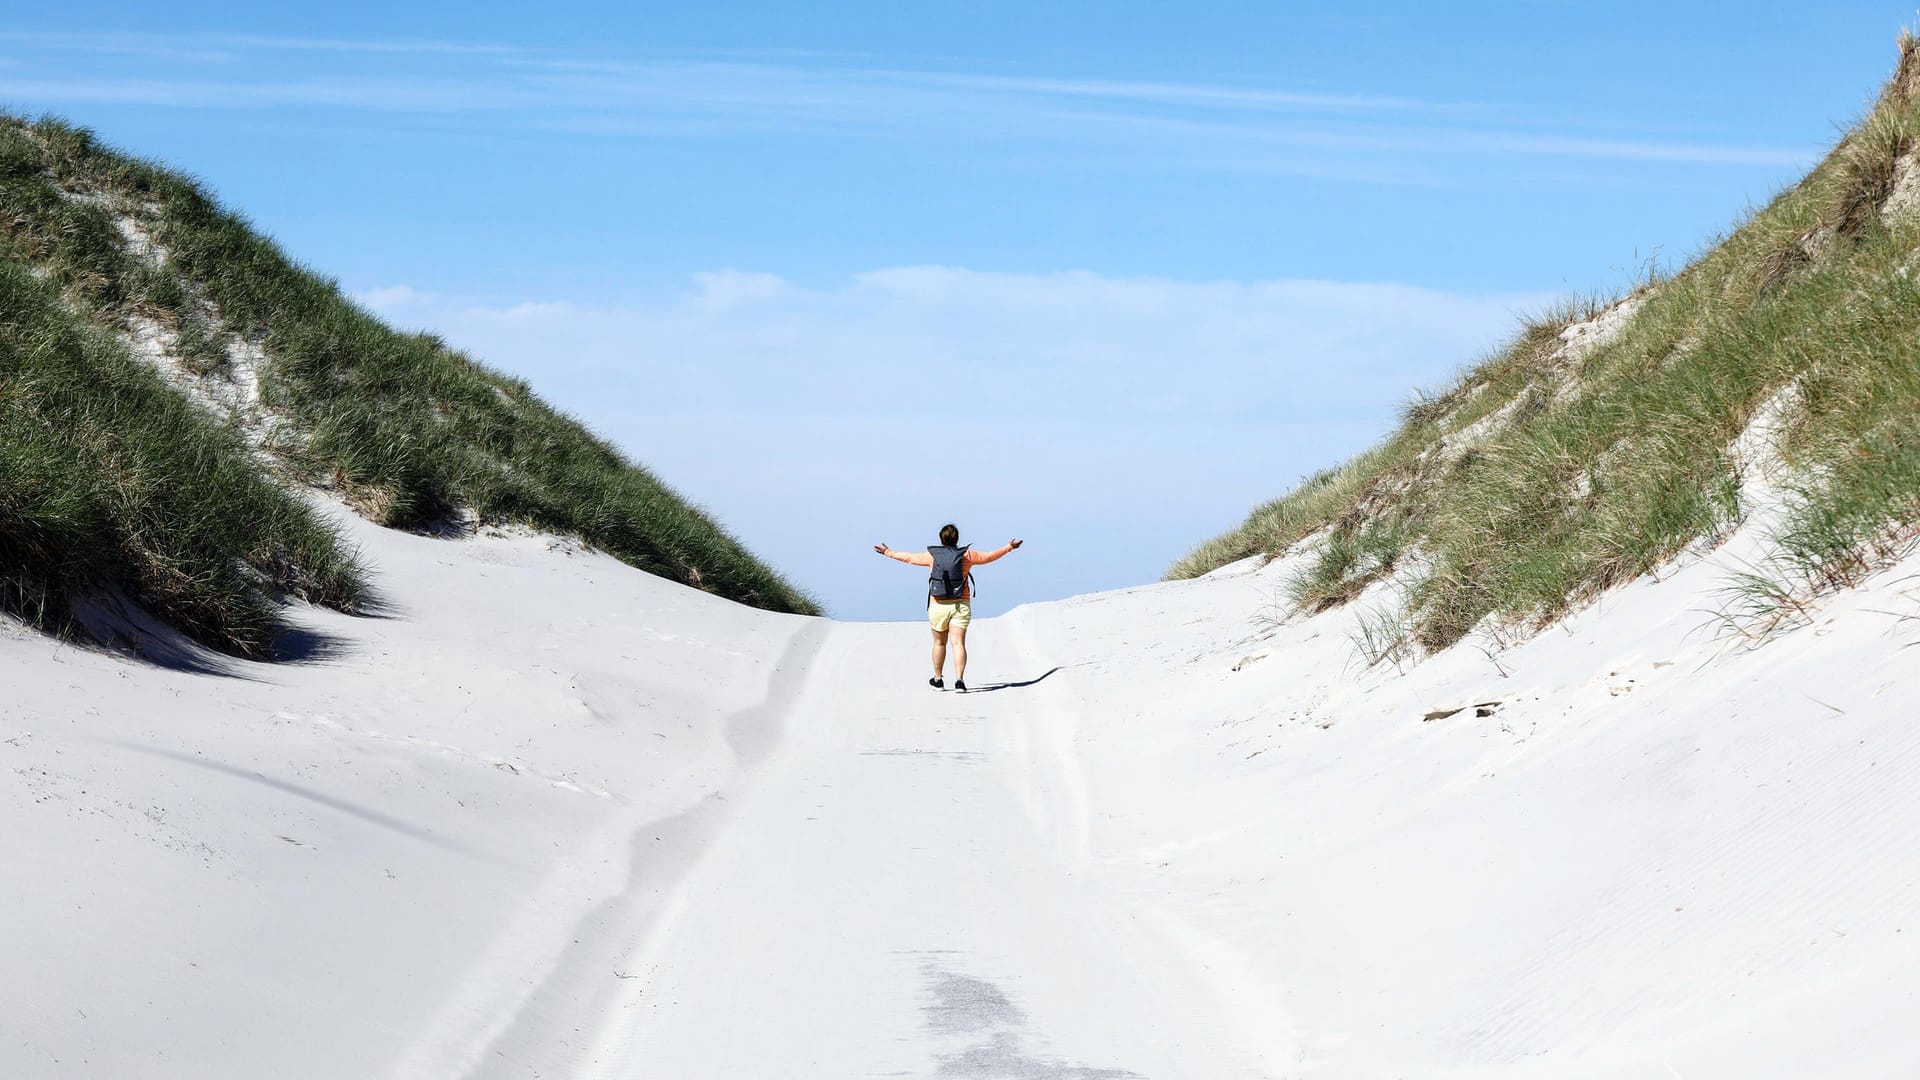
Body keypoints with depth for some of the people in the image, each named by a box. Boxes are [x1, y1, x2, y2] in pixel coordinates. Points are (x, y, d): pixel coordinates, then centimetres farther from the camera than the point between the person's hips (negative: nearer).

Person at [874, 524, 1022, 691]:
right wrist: (1008, 547, 25)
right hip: (961, 605, -1)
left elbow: (909, 558, 13)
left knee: (939, 643, 15)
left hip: (938, 606, 1)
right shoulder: (966, 555, 0)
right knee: (959, 643, -6)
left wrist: (889, 553, 28)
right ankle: (959, 679, -19)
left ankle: (938, 680, 25)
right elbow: (989, 557, 10)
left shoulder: (933, 556, 2)